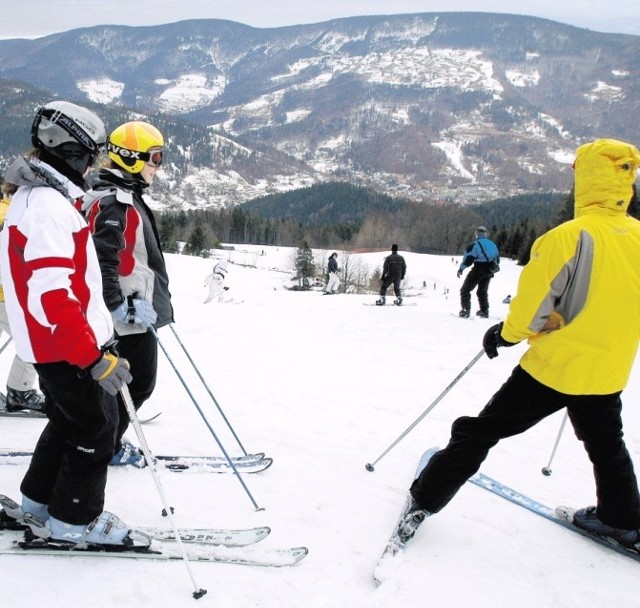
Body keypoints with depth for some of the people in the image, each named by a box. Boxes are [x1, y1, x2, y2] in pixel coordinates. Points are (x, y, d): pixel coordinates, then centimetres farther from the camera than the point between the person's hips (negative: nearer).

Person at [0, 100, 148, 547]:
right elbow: (53, 295, -28)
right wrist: (94, 356, -27)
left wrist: (97, 325, 24)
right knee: (97, 426, 2)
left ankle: (38, 502, 36)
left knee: (68, 422, 22)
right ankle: (73, 520, 17)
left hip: (50, 343, 10)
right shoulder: (47, 206, -21)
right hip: (67, 347, -10)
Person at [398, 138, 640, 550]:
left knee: (481, 431, 6)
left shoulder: (568, 237, -19)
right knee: (606, 446, 29)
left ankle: (426, 499, 12)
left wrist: (505, 334, 2)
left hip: (554, 365, -5)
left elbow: (532, 306, -17)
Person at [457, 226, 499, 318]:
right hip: (489, 272, 7)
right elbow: (497, 259, 18)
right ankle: (484, 311, 23)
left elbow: (468, 259, -15)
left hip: (478, 270, -7)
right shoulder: (492, 244, 10)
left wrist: (461, 269, -4)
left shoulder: (475, 245, -12)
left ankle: (466, 310, -9)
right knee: (483, 291, 24)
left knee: (465, 290, 2)